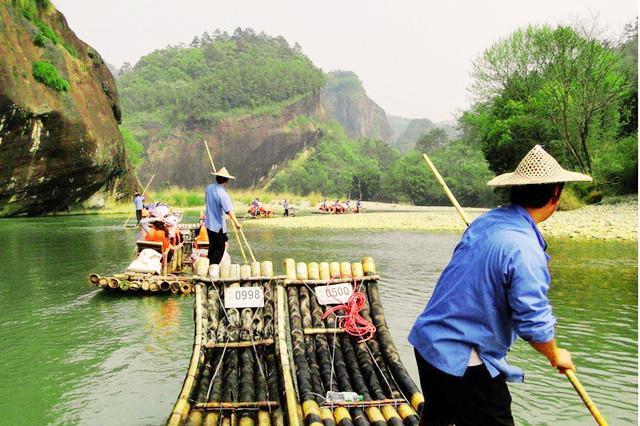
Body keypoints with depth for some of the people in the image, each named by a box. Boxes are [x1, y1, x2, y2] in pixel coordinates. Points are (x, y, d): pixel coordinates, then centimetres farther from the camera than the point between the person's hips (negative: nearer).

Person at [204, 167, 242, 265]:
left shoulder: (209, 188, 2)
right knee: (219, 249, 4)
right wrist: (236, 223, -32)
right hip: (218, 226, -8)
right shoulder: (222, 193, -22)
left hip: (209, 224, 8)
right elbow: (229, 210, -30)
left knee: (212, 247, 21)